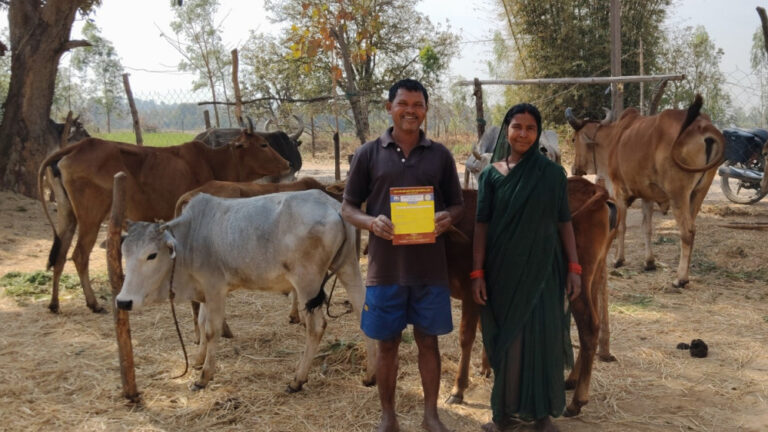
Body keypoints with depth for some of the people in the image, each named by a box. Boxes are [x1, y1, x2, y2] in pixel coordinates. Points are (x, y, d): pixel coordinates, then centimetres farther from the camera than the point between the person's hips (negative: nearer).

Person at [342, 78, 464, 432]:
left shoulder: (440, 155, 5)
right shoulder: (368, 154, 1)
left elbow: (457, 204, 11)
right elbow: (347, 208, 3)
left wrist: (447, 217, -13)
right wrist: (371, 222, -18)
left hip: (430, 268, 1)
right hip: (385, 267, -1)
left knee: (428, 340, 10)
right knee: (387, 344, 9)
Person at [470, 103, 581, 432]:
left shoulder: (553, 173, 0)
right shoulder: (491, 175, 1)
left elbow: (564, 222, 3)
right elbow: (481, 225, 0)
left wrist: (573, 267, -2)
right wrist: (477, 272, -5)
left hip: (542, 268, 0)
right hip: (503, 269, 0)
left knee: (542, 338, 5)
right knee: (505, 339, 8)